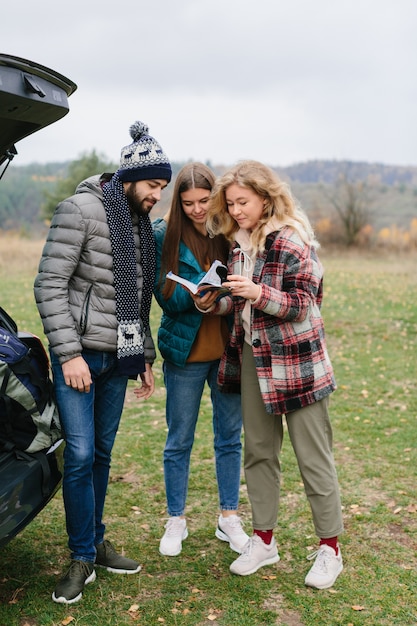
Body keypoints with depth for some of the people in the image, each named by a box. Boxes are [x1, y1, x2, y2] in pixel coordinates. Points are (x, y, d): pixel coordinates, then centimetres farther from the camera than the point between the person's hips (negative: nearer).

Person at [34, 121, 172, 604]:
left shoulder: (142, 223, 12)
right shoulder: (82, 210, -10)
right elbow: (49, 286, -14)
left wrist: (146, 357, 17)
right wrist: (69, 353, -17)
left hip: (119, 357, 6)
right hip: (81, 353, -6)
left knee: (102, 454, 13)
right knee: (81, 456, -6)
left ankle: (95, 542, 26)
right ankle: (82, 559, 9)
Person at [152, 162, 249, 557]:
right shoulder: (164, 235, -6)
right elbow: (166, 296, -10)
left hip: (228, 349, 2)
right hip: (185, 351, -2)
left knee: (230, 437, 12)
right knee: (179, 441, 9)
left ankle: (229, 518, 28)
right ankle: (176, 520, 26)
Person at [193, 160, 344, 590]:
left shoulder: (292, 240, -14)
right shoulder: (238, 242, 8)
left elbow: (301, 305, -15)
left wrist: (258, 293, -30)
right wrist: (214, 304, -4)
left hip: (295, 361, -7)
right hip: (251, 357, 7)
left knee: (313, 457, 1)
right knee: (258, 452, 13)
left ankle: (329, 549, 16)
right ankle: (263, 540, 27)